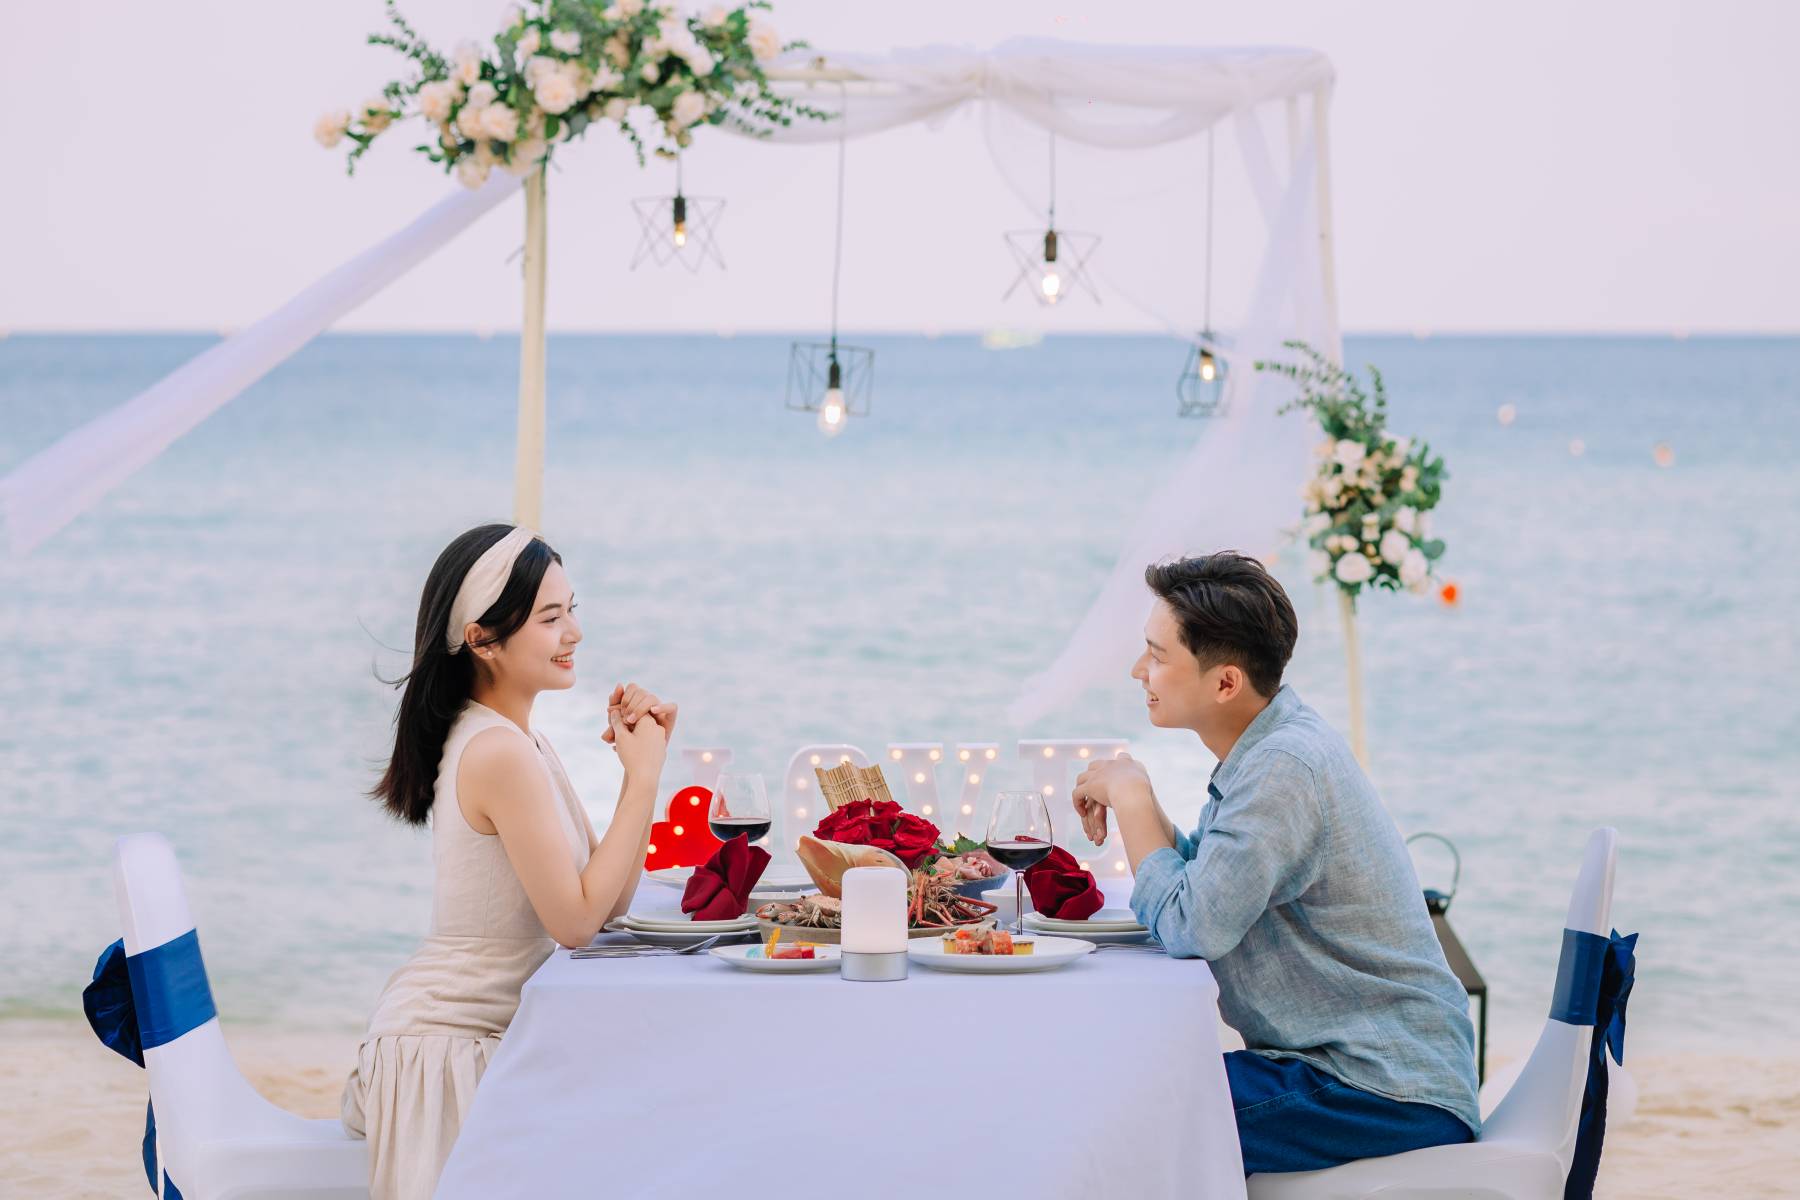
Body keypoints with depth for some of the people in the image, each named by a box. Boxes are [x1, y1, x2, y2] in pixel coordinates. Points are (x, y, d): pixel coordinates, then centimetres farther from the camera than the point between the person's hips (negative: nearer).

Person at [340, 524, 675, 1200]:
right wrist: (642, 777, -14)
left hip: (484, 1037, 9)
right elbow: (576, 922, -19)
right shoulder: (501, 755, -20)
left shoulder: (523, 744, 10)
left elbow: (611, 902, 7)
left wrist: (643, 762, -1)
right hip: (440, 1051, -9)